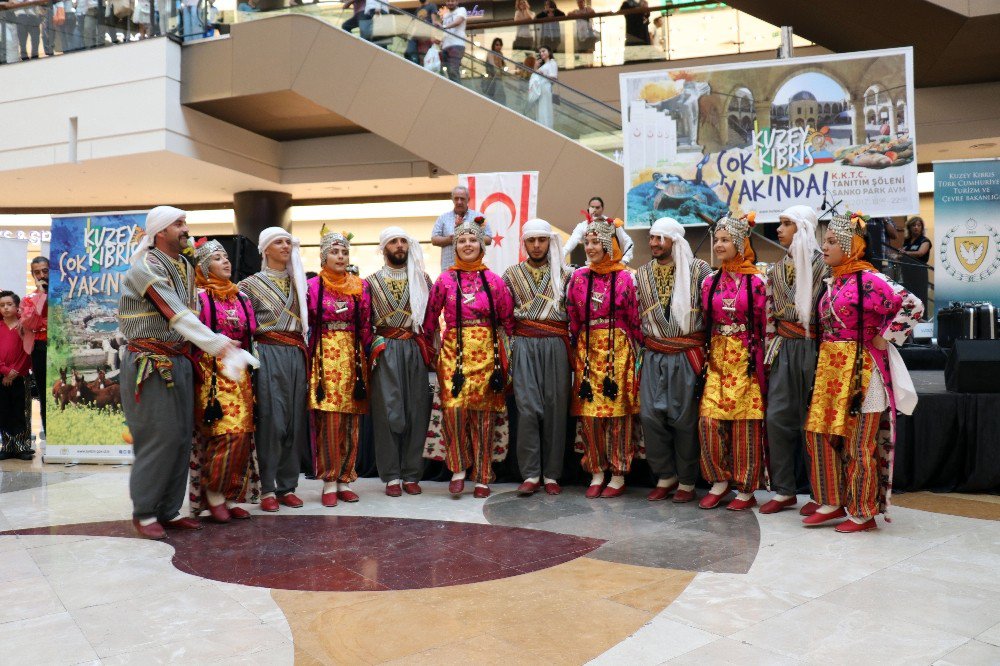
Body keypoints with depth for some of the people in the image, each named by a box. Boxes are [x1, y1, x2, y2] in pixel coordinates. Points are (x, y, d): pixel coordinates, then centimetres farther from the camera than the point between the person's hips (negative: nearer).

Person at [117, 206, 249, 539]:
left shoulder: (185, 267, 14)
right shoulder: (145, 266, -12)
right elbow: (177, 314, -22)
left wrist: (220, 341, -1)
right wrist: (218, 345, -27)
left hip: (179, 360, 8)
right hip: (150, 362, -8)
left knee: (182, 437, 8)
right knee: (159, 437, -6)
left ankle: (169, 510, 17)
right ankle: (144, 512, 9)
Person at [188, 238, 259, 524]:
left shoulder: (241, 297, 16)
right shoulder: (199, 296, -2)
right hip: (212, 373, -6)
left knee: (242, 432, 1)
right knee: (227, 432, -15)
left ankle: (231, 496, 11)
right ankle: (213, 494, 0)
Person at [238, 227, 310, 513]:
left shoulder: (298, 282, 18)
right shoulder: (252, 283, 4)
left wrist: (305, 351, 13)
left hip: (296, 355, 5)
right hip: (269, 354, -4)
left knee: (294, 420, 3)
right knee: (271, 420, -8)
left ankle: (287, 486, 10)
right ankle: (267, 489, 0)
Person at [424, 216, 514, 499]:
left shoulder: (493, 281, 6)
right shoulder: (445, 280, 7)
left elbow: (507, 319, 8)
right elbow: (430, 318, 10)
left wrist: (505, 354, 3)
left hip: (486, 351, 0)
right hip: (454, 351, 0)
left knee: (483, 412, 2)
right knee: (453, 407, -15)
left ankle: (482, 477, 13)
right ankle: (459, 468, 4)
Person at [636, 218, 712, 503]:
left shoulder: (698, 269, -1)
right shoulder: (642, 275, 10)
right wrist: (641, 348, 14)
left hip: (686, 356, -3)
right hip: (654, 356, 4)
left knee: (684, 418, 1)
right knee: (650, 415, -2)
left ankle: (686, 481, 16)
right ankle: (665, 476, 15)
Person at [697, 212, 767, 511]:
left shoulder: (757, 281, -3)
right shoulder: (710, 282, 9)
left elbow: (764, 327, -3)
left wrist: (760, 366, -8)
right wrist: (705, 361, 8)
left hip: (746, 360, -4)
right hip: (717, 360, 4)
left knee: (745, 423, 0)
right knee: (709, 420, -3)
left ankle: (746, 490, 12)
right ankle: (719, 481, 14)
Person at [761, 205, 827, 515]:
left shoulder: (822, 264, -5)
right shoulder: (776, 268, 13)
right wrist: (769, 350, 10)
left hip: (811, 348, -5)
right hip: (783, 349, 5)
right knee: (777, 416, 0)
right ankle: (784, 490, 10)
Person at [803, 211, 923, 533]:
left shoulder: (868, 280, -13)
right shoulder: (834, 281, 12)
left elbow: (912, 306, -18)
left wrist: (885, 338, -13)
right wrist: (825, 360, 12)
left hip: (860, 370, -8)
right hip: (829, 368, 8)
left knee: (858, 443, 1)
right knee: (819, 432, 10)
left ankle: (864, 513, 15)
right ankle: (832, 503, 23)